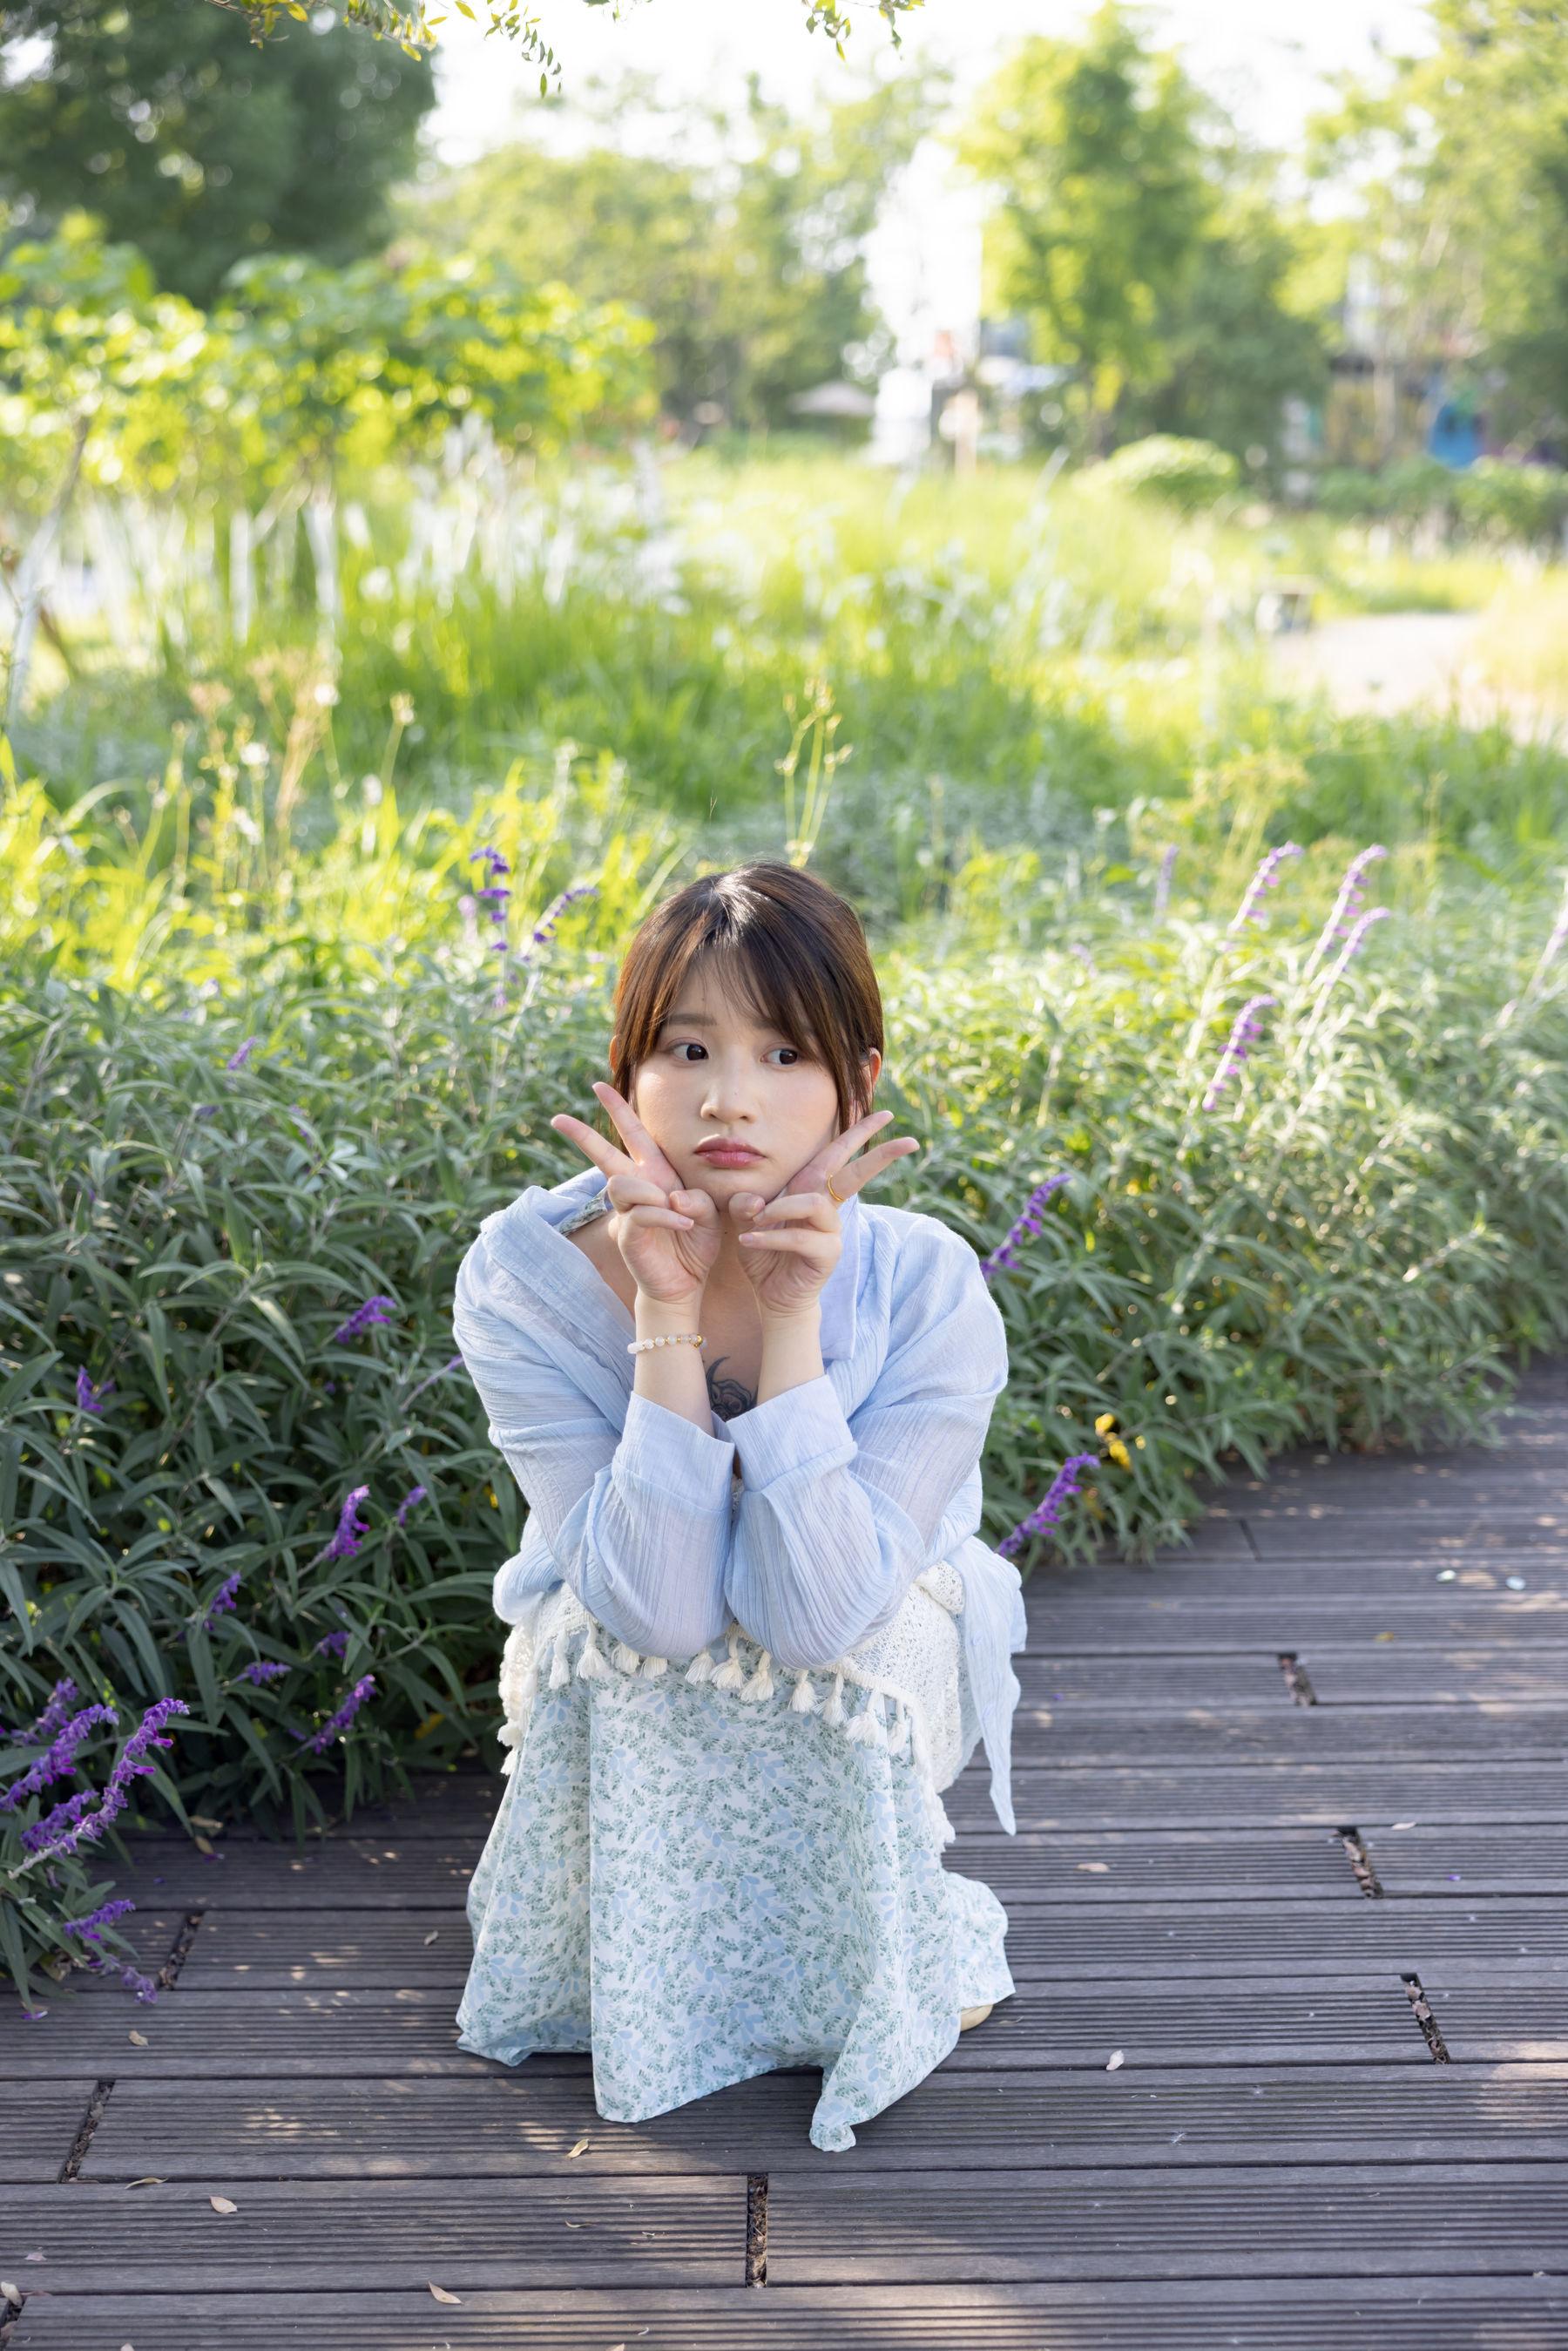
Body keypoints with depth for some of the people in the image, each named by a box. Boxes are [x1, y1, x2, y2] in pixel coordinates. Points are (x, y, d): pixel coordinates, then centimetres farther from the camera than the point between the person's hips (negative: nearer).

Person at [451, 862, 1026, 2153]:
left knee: (855, 1652, -32)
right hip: (616, 1704, 0)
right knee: (605, 1646, -33)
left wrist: (792, 1314, -39)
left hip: (860, 1715, 1)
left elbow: (816, 1616, -35)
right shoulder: (528, 1273, -26)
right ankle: (641, 1958, 1)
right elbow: (657, 1609, -32)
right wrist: (669, 1311, -39)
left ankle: (888, 1955, 3)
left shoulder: (925, 1287, -27)